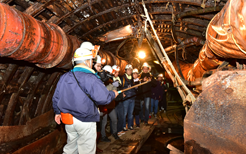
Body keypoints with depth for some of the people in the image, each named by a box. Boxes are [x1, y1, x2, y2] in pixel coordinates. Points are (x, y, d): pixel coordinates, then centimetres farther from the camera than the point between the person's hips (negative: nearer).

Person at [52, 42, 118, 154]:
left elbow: (56, 97, 11)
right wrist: (113, 94, -5)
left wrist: (57, 112, 25)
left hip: (68, 121, 7)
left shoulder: (64, 77, 3)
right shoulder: (90, 78, -19)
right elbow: (103, 98, -25)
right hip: (85, 121, -7)